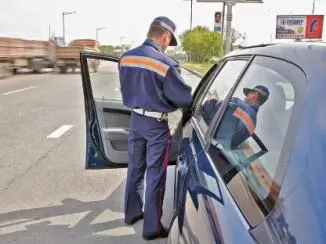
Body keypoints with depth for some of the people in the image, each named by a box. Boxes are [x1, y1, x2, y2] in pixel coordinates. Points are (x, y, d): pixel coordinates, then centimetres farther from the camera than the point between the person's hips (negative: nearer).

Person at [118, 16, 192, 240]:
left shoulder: (126, 58, -1)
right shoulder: (165, 63, -21)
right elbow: (185, 97, -14)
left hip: (135, 119, 6)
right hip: (156, 124, -6)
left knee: (135, 169, 20)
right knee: (155, 177, 5)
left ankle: (132, 212, 37)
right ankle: (152, 228, 15)